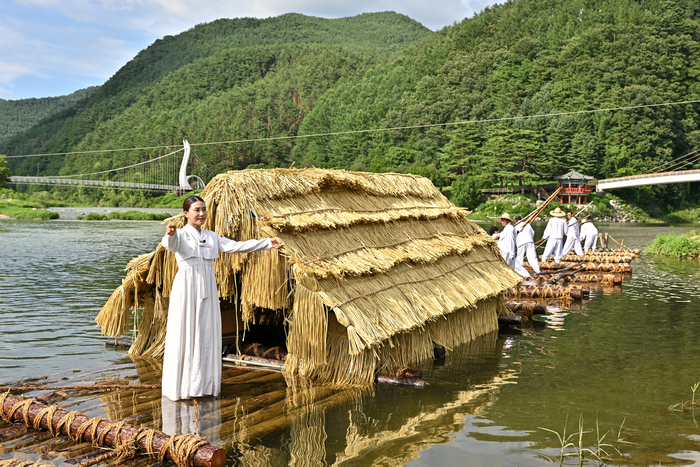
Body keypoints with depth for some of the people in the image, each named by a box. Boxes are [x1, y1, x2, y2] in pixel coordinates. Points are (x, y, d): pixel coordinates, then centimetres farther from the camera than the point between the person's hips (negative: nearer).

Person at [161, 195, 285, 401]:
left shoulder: (211, 236, 15)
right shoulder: (181, 234, -1)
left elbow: (236, 246, 8)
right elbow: (170, 244, -24)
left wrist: (268, 243, 2)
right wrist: (169, 235, -49)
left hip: (207, 288, 5)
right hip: (187, 287, -5)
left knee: (206, 333, 7)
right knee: (184, 334, -3)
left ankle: (203, 383, 15)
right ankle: (181, 384, 4)